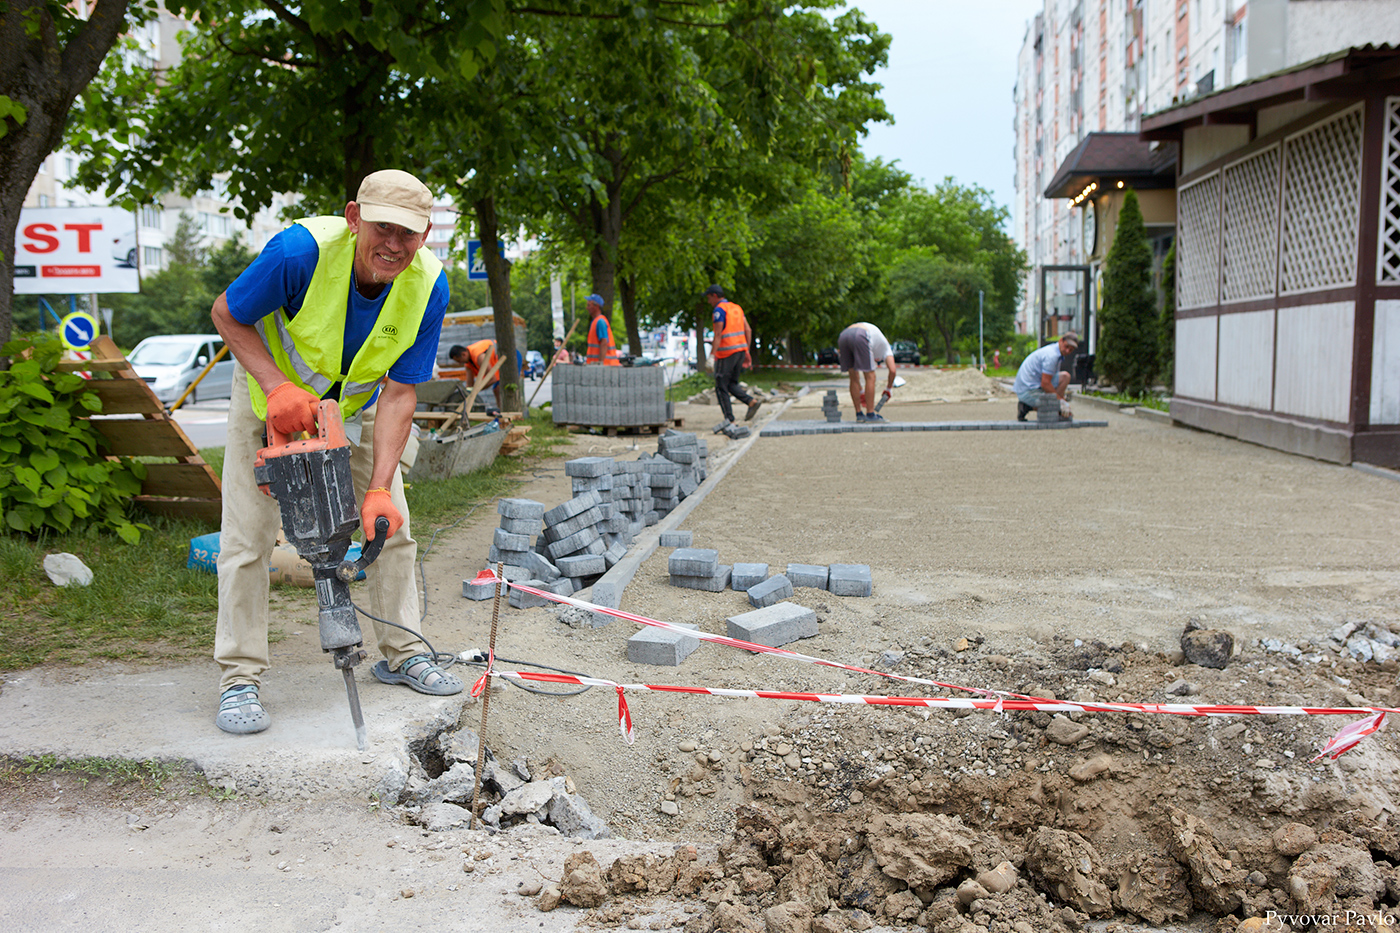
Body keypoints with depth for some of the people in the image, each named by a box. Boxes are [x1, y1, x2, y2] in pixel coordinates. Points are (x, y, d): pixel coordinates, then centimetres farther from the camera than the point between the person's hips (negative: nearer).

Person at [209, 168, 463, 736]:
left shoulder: (428, 285, -25)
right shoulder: (302, 250, -34)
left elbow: (399, 391, -22)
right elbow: (226, 315, -18)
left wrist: (379, 487, -30)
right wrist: (276, 386, -33)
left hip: (356, 403, 3)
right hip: (271, 393, -3)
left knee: (390, 525, 3)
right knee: (247, 538, -7)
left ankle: (403, 653, 19)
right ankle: (239, 679, 5)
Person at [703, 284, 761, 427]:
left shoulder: (719, 310, -9)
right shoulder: (737, 308, 16)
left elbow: (718, 334, -18)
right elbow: (748, 330, 13)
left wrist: (712, 355, -20)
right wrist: (746, 351, 16)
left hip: (726, 352, -8)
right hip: (741, 349, 8)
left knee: (721, 387, 0)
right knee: (731, 384, 18)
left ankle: (729, 419, -4)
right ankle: (752, 401, -3)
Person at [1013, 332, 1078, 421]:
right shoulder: (1051, 355, -17)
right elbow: (1045, 383, -22)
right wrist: (1060, 399, -15)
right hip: (1030, 392, -10)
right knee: (1065, 377, -11)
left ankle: (1026, 407, 9)